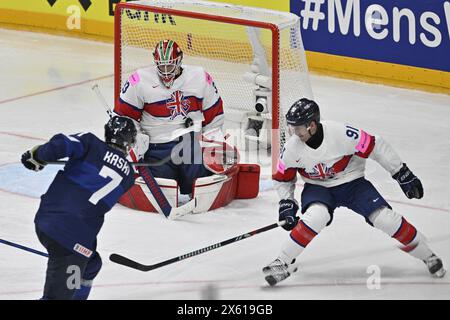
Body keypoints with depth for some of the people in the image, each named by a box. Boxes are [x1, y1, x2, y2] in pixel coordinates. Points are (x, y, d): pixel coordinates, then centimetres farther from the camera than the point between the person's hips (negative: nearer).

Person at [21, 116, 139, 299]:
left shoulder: (92, 144, 6)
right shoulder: (128, 175, 9)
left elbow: (60, 145, -11)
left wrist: (37, 156, 5)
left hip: (45, 220, 5)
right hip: (75, 237, -5)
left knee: (90, 264, 28)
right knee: (60, 292, -5)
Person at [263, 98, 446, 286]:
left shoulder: (340, 133, -28)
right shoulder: (292, 148, -17)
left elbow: (376, 147, -18)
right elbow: (283, 178, 3)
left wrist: (402, 174, -14)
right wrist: (286, 204, -7)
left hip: (352, 183, -1)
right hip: (318, 188, 1)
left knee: (385, 219, -13)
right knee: (316, 216, -32)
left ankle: (427, 256, 8)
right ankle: (284, 263, -20)